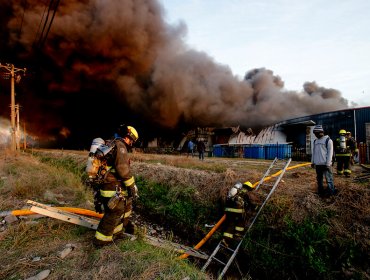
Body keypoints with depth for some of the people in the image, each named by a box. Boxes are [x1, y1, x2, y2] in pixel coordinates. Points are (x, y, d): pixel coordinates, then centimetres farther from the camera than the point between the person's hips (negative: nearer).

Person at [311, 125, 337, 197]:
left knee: (329, 179, -3)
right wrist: (312, 162, 14)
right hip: (317, 164, 6)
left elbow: (330, 152, -9)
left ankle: (331, 192, 5)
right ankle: (320, 192, 22)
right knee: (319, 179, 13)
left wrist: (328, 163, -13)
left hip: (325, 164, -6)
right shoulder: (315, 141, 14)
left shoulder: (328, 140, -5)